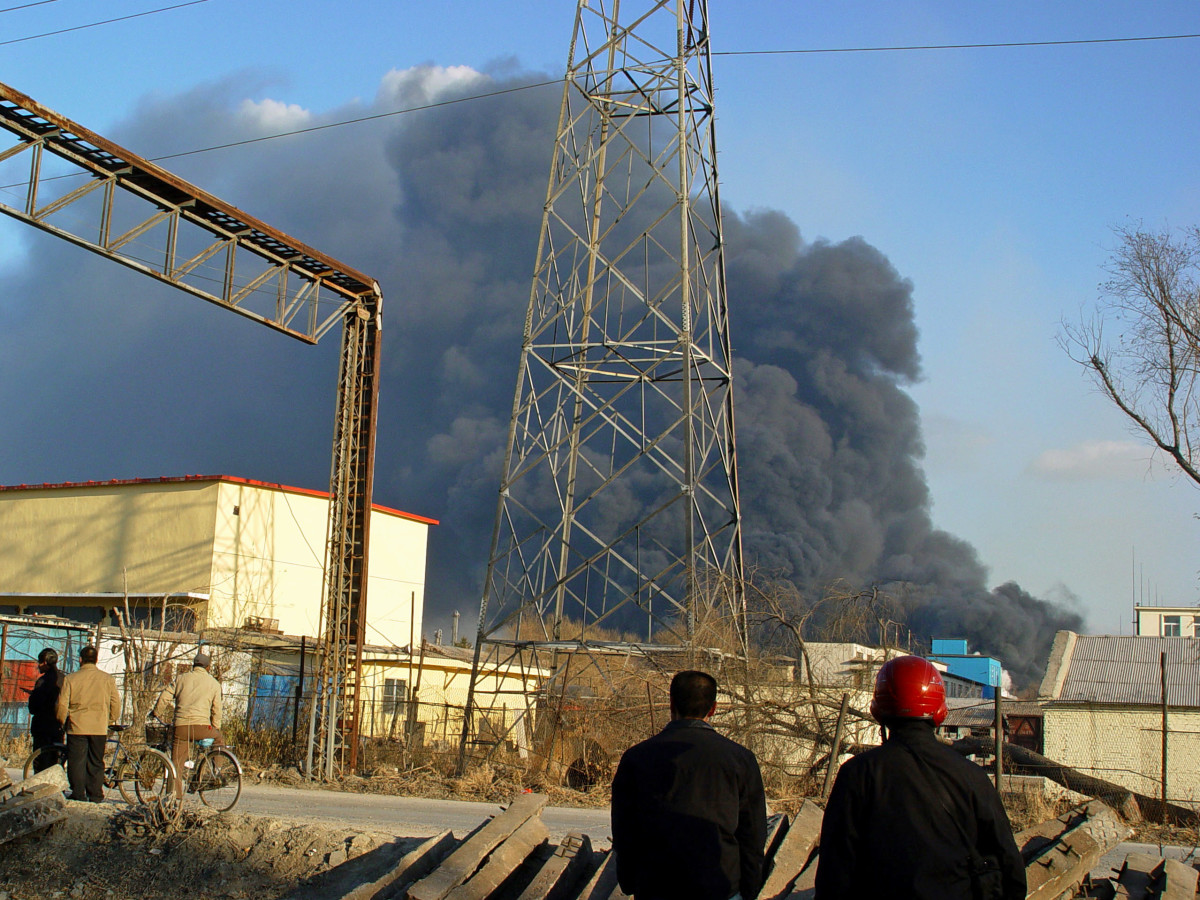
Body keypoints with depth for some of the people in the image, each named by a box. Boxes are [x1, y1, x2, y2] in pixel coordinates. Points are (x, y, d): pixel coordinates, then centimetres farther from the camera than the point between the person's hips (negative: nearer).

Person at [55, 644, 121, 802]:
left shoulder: (70, 679, -2)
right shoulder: (108, 679, 3)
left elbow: (62, 705, -1)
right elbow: (116, 705, 4)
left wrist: (63, 722, 17)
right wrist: (110, 721, 20)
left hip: (77, 728, -2)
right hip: (99, 729, 2)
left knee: (76, 762, 4)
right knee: (96, 763, 9)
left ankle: (78, 796, 1)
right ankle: (96, 797, 10)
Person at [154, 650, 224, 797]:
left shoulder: (181, 678, 13)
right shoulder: (214, 683, 10)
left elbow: (164, 698, 9)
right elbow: (216, 709, 10)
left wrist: (157, 713, 25)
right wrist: (216, 728, 22)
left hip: (180, 727, 1)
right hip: (201, 726, -1)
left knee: (176, 763, 7)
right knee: (219, 738, 28)